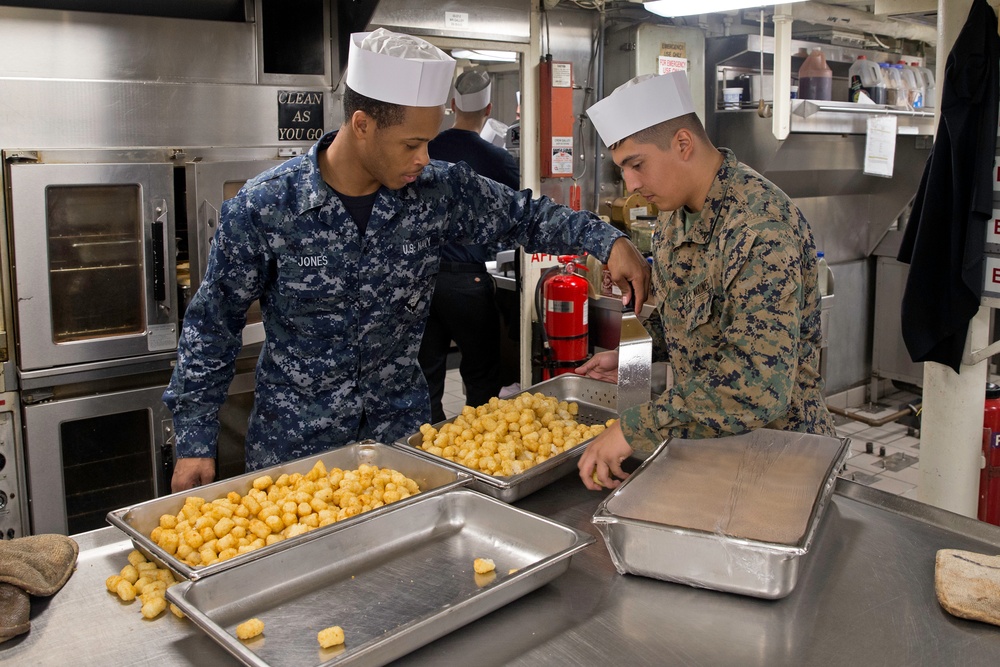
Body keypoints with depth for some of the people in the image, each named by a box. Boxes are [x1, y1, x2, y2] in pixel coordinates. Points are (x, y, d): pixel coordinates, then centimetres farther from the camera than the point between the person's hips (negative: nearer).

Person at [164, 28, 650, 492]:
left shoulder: (439, 191, -9)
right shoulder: (262, 208, -16)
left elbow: (525, 216, 5)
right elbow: (212, 325, -7)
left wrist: (607, 241, -10)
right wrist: (195, 441, -7)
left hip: (400, 427, 3)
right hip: (294, 440, -2)